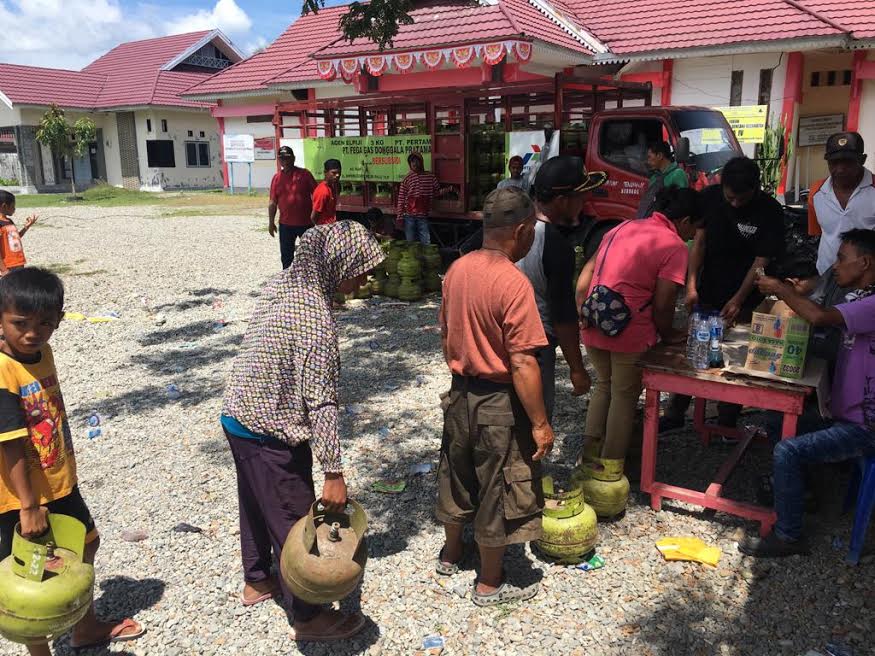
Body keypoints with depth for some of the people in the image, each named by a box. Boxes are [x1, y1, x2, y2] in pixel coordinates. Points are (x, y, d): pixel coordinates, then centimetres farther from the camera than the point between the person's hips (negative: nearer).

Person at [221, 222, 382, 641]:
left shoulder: (281, 285, 0)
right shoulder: (316, 318, -27)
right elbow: (321, 402, -27)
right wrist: (334, 473, -21)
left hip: (238, 418, 9)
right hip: (271, 435, -9)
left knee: (257, 506, 26)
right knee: (296, 521, 8)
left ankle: (256, 581, 48)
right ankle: (309, 617, 26)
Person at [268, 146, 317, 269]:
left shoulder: (304, 174, -4)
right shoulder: (277, 177, 4)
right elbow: (273, 202, 6)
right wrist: (271, 222, 5)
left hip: (306, 223, -2)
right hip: (285, 224, 3)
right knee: (286, 256, 10)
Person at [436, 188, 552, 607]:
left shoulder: (457, 269, -1)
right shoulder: (513, 283, -24)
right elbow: (522, 364, -24)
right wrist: (540, 423, -16)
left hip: (460, 394, 8)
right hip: (499, 403, -7)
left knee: (457, 478, 25)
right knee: (498, 493, 11)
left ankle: (451, 554, 46)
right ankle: (489, 585, 28)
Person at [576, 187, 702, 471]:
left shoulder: (622, 228, 13)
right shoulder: (674, 246, -8)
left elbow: (584, 279, 11)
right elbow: (662, 304, -13)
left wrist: (582, 316, 18)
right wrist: (667, 335, 5)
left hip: (593, 328, 7)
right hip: (630, 334, -6)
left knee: (604, 386, 26)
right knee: (625, 397, 12)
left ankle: (590, 454, 34)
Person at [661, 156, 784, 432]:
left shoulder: (770, 211, -14)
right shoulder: (710, 196, -7)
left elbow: (761, 261, -13)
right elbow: (699, 241, -4)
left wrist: (738, 300, -23)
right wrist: (691, 285, -14)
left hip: (743, 301, -2)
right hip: (706, 294, 3)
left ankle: (727, 424, 19)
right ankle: (674, 415, 21)